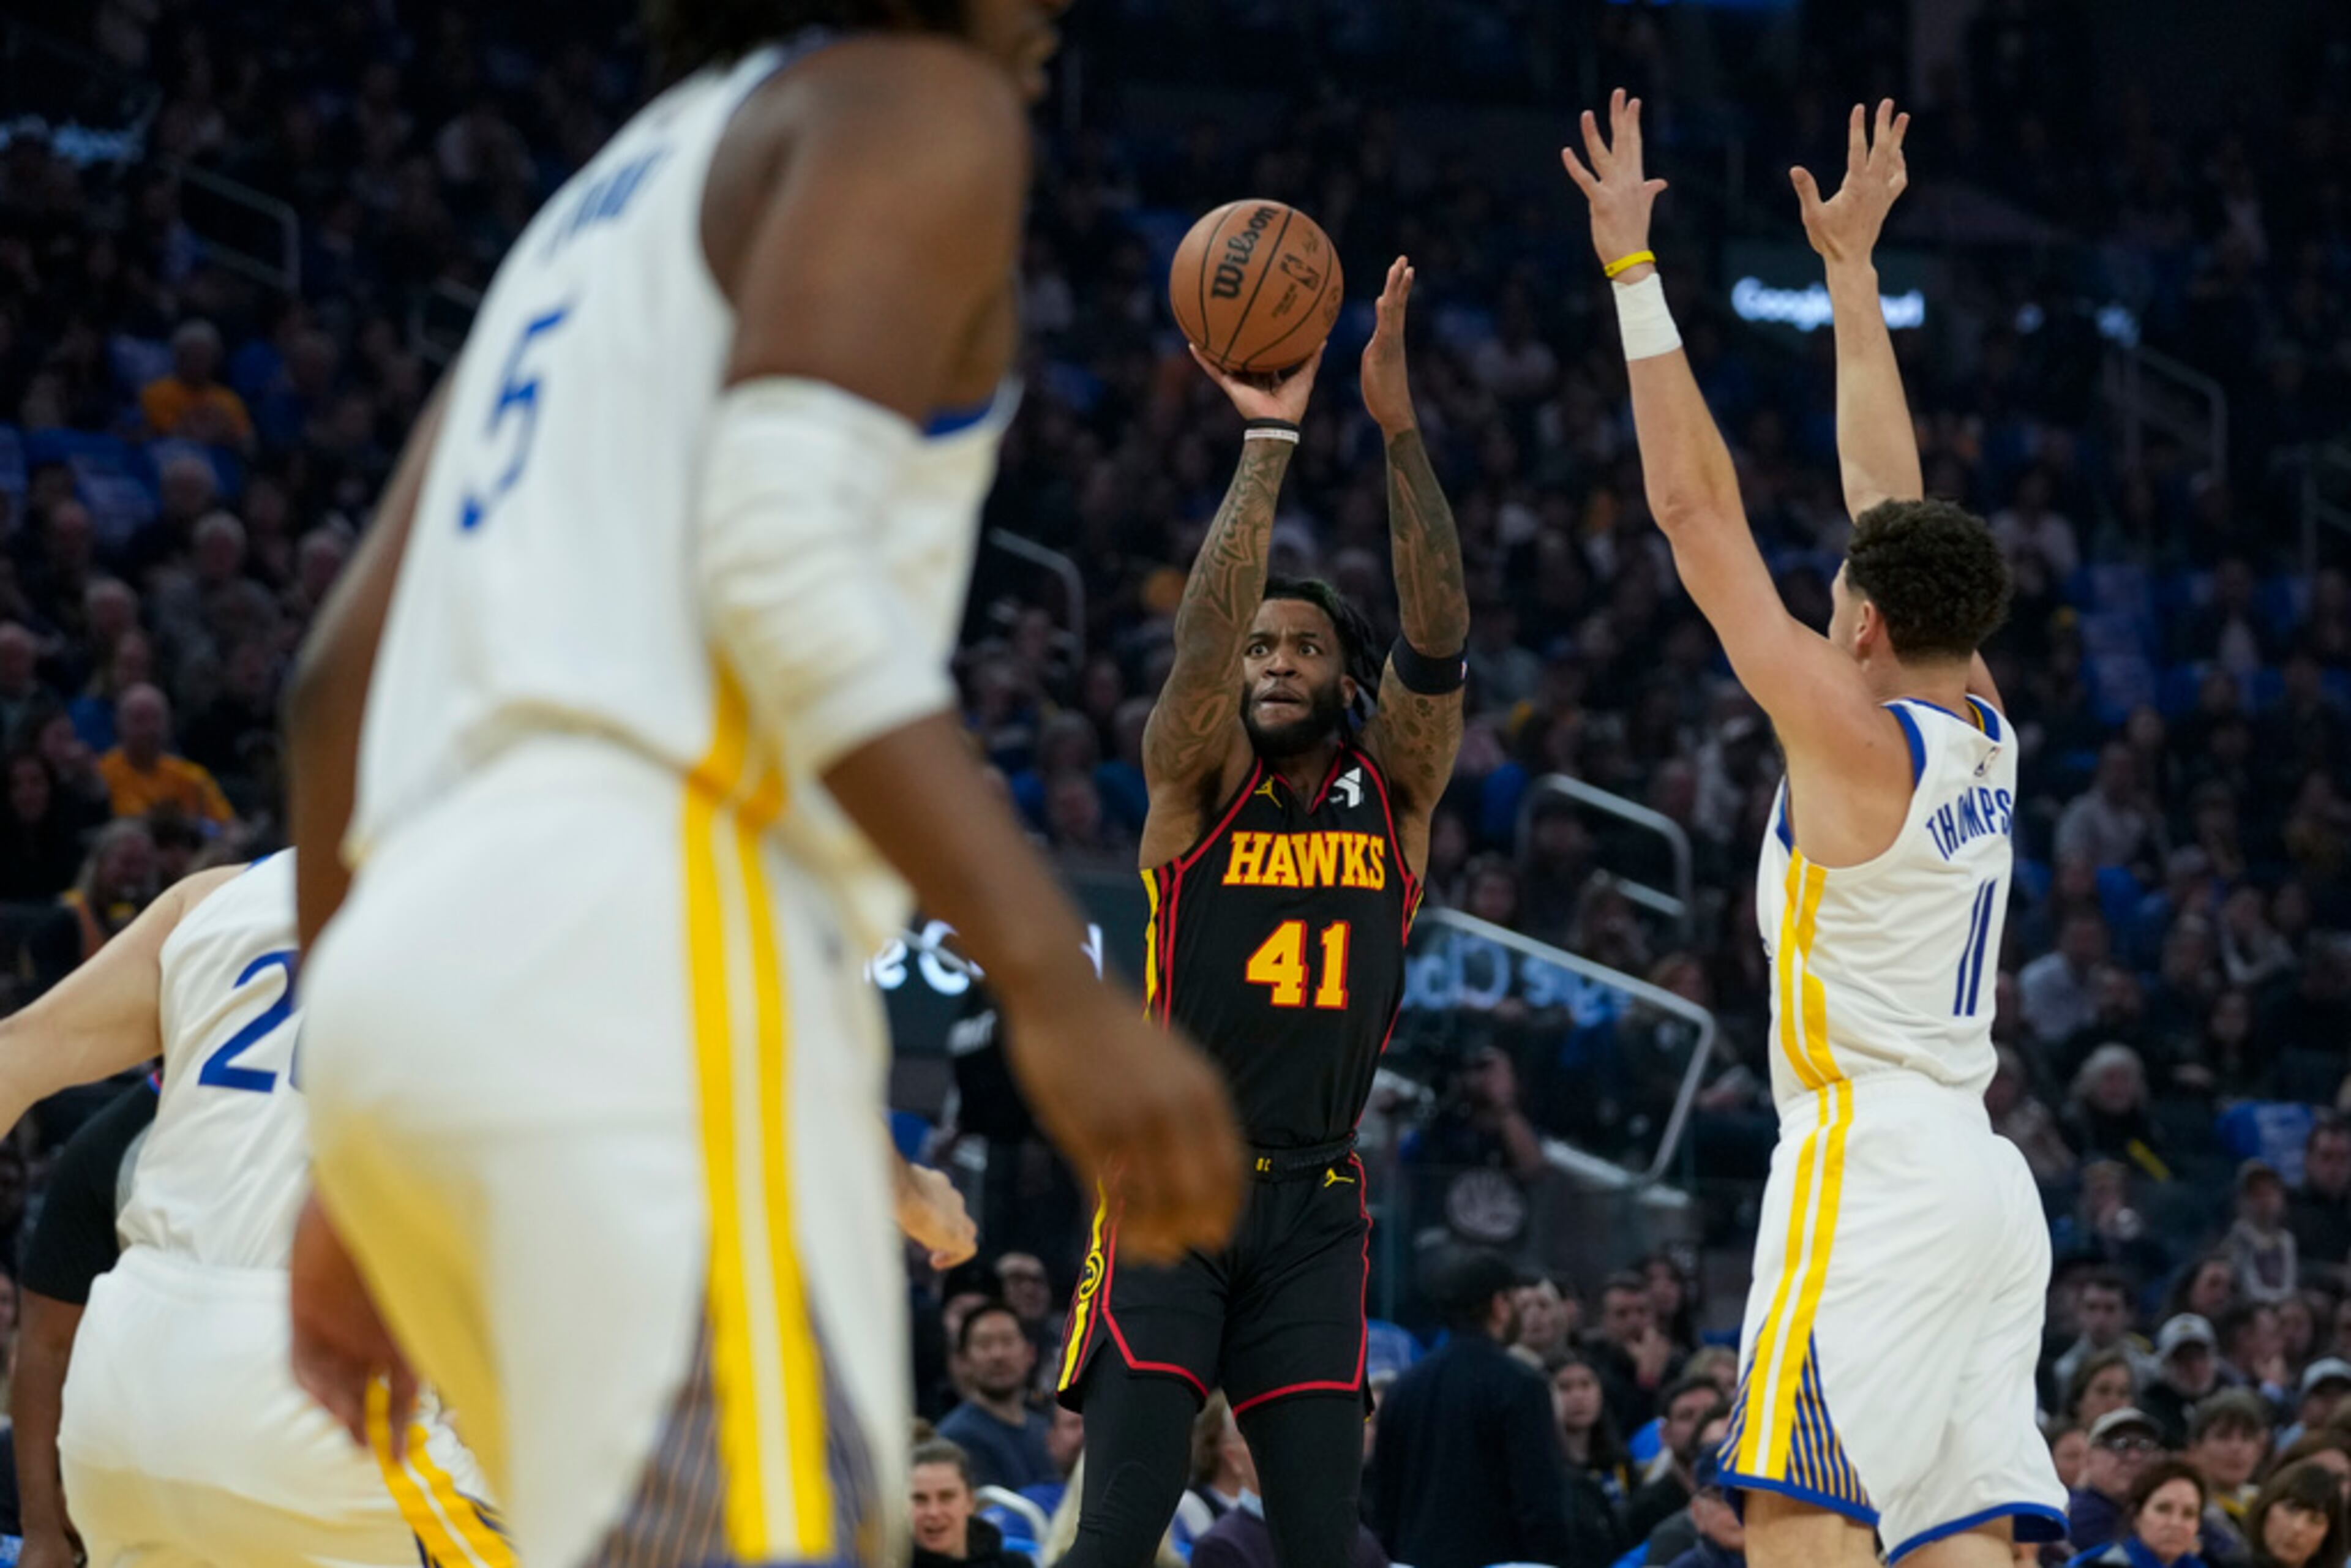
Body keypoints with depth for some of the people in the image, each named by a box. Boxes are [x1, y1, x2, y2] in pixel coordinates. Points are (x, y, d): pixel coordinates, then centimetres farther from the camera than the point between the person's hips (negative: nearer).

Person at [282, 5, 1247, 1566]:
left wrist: (357, 1182, 27)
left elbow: (344, 679, 26)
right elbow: (785, 542, -12)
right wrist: (1061, 993, -18)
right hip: (650, 939, -9)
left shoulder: (609, 204, 32)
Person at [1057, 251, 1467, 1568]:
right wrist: (1269, 442, -24)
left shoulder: (1394, 791, 6)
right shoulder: (1197, 782, 1)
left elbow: (1441, 638, -8)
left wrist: (1399, 425, -19)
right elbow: (1202, 637, -17)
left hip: (1315, 1208, 2)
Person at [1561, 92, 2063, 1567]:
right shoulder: (1985, 727, 11)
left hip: (1874, 1164, -8)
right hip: (1985, 1179, 8)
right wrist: (1852, 264, 28)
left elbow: (1697, 508, -8)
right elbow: (1890, 492, 21)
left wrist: (1636, 272, -5)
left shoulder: (1852, 737, -9)